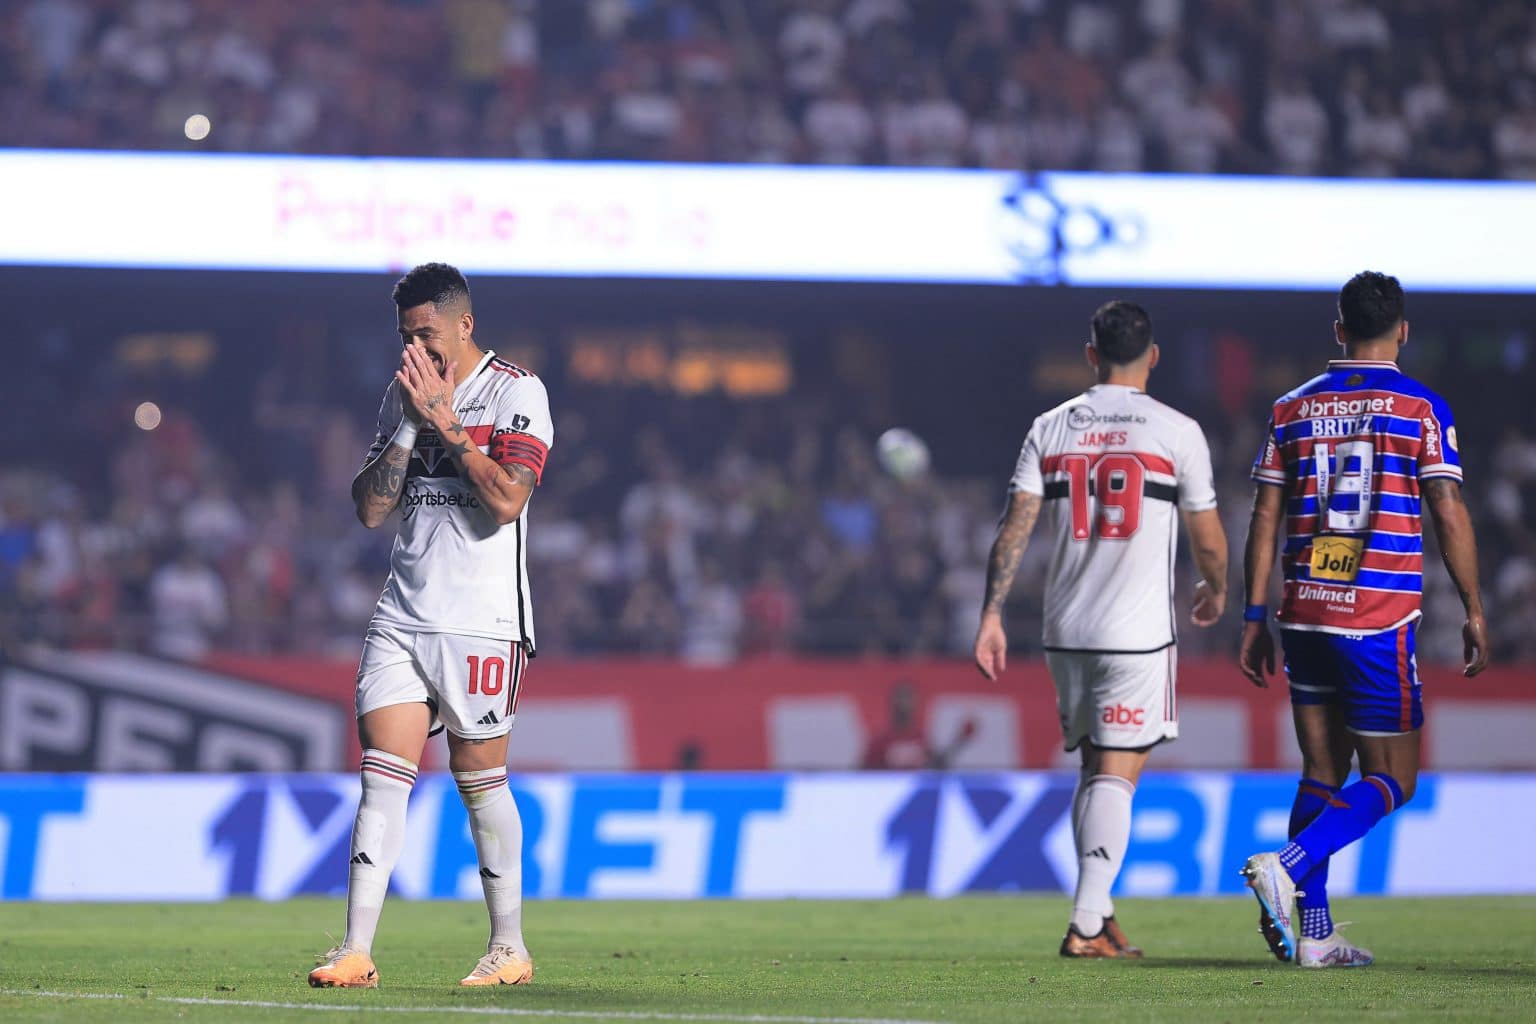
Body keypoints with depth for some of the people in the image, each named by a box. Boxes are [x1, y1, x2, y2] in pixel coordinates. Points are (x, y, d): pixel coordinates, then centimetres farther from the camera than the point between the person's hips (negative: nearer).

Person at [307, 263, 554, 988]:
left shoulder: (515, 392, -4)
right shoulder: (404, 396, 14)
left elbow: (507, 500, -16)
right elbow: (370, 508, 8)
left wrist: (444, 421, -13)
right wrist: (409, 426, -3)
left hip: (481, 620, -5)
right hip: (403, 614, 5)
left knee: (479, 777, 0)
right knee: (382, 772, -5)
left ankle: (510, 948, 12)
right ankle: (357, 952, -10)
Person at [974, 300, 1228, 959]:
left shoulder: (1050, 428, 6)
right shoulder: (1177, 432, -3)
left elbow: (1014, 527, -1)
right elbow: (1207, 540, 2)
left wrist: (991, 615, 0)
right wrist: (1215, 590, 22)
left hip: (1066, 632, 4)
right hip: (1138, 633, -4)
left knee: (1093, 769, 16)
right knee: (1116, 774, -3)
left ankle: (1097, 914, 16)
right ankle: (1088, 924, -12)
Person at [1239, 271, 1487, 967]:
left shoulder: (1293, 409, 8)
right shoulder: (1420, 408, -4)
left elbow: (1266, 517, 6)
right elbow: (1450, 517, -7)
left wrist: (1255, 616, 11)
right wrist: (1474, 613, 1)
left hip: (1306, 614, 5)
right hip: (1380, 618, -5)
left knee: (1322, 772, 11)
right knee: (1391, 779, 3)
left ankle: (1313, 933, 5)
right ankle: (1286, 868, -18)